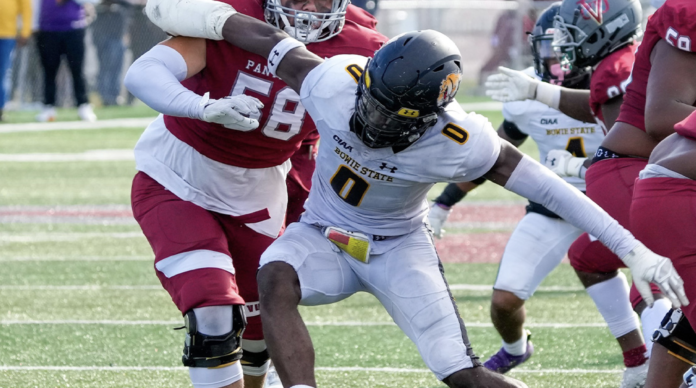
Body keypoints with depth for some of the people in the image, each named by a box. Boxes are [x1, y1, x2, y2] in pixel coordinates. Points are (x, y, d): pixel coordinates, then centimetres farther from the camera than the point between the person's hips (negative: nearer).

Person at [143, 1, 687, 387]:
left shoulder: (457, 144, -30)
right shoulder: (335, 83, -27)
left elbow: (544, 187, -24)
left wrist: (632, 250, -22)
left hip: (397, 247, -2)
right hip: (324, 235, 2)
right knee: (276, 279, -34)